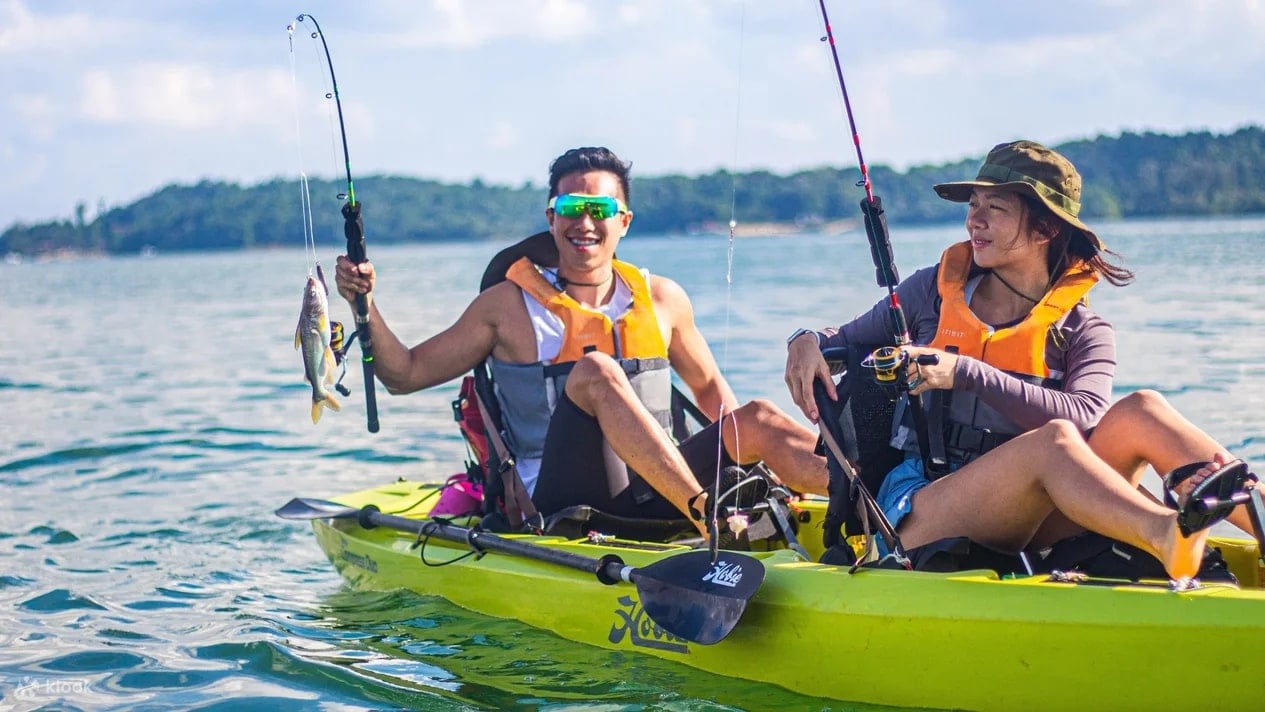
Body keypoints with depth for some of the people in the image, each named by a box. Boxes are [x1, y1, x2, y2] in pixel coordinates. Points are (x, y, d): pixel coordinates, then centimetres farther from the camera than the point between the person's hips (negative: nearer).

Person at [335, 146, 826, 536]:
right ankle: (706, 515, -47)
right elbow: (405, 375, 8)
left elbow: (709, 387, 25)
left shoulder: (661, 300, 14)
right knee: (595, 371, -30)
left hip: (651, 500, 4)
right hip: (560, 505, -4)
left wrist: (745, 447, 8)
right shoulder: (509, 306, 7)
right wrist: (364, 305, -7)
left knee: (760, 420, -17)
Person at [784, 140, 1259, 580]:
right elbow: (847, 340, 23)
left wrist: (966, 373, -22)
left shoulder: (1084, 333, 7)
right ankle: (1172, 539, -58)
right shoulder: (933, 292, 9)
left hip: (1017, 529, 2)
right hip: (915, 517, -2)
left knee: (1138, 413, -19)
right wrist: (807, 342, -2)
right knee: (1053, 439, -31)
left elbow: (1084, 416, -14)